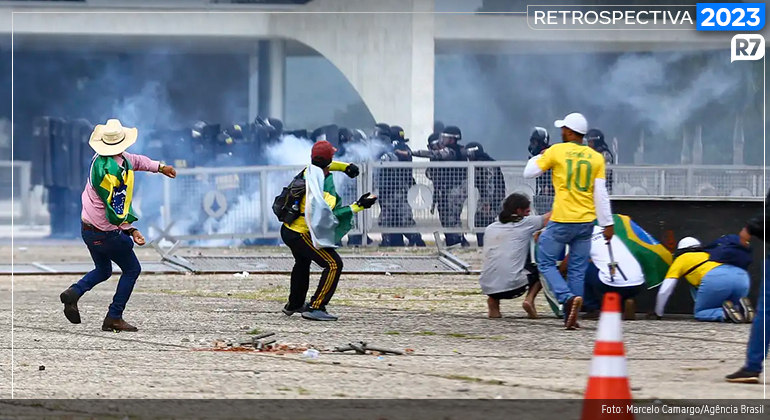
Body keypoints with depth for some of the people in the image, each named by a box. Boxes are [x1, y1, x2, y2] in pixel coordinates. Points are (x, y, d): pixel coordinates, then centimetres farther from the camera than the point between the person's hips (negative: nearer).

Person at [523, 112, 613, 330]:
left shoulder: (557, 151, -4)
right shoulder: (596, 158, 4)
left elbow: (529, 173, 4)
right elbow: (601, 194, 1)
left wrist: (539, 157, 23)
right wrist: (607, 224, 3)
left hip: (562, 221, -4)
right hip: (586, 222, 4)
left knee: (546, 262, 7)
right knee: (577, 269, 10)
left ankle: (568, 298, -17)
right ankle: (571, 318, 7)